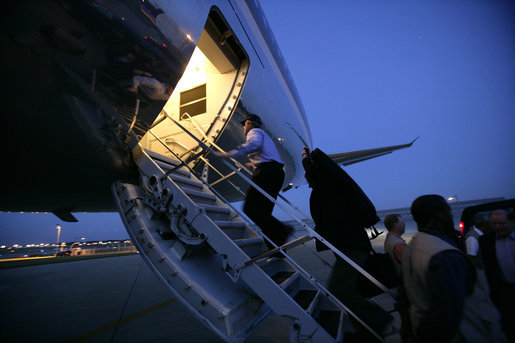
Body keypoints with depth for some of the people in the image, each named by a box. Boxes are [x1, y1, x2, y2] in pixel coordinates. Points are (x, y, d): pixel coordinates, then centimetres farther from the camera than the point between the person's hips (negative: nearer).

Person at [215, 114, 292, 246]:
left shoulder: (254, 131, 6)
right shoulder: (264, 135, 34)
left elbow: (254, 143, -21)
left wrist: (230, 154, -24)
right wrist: (254, 164, 52)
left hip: (266, 172, -10)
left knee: (250, 209, -13)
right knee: (264, 211, 8)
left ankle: (281, 230, -23)